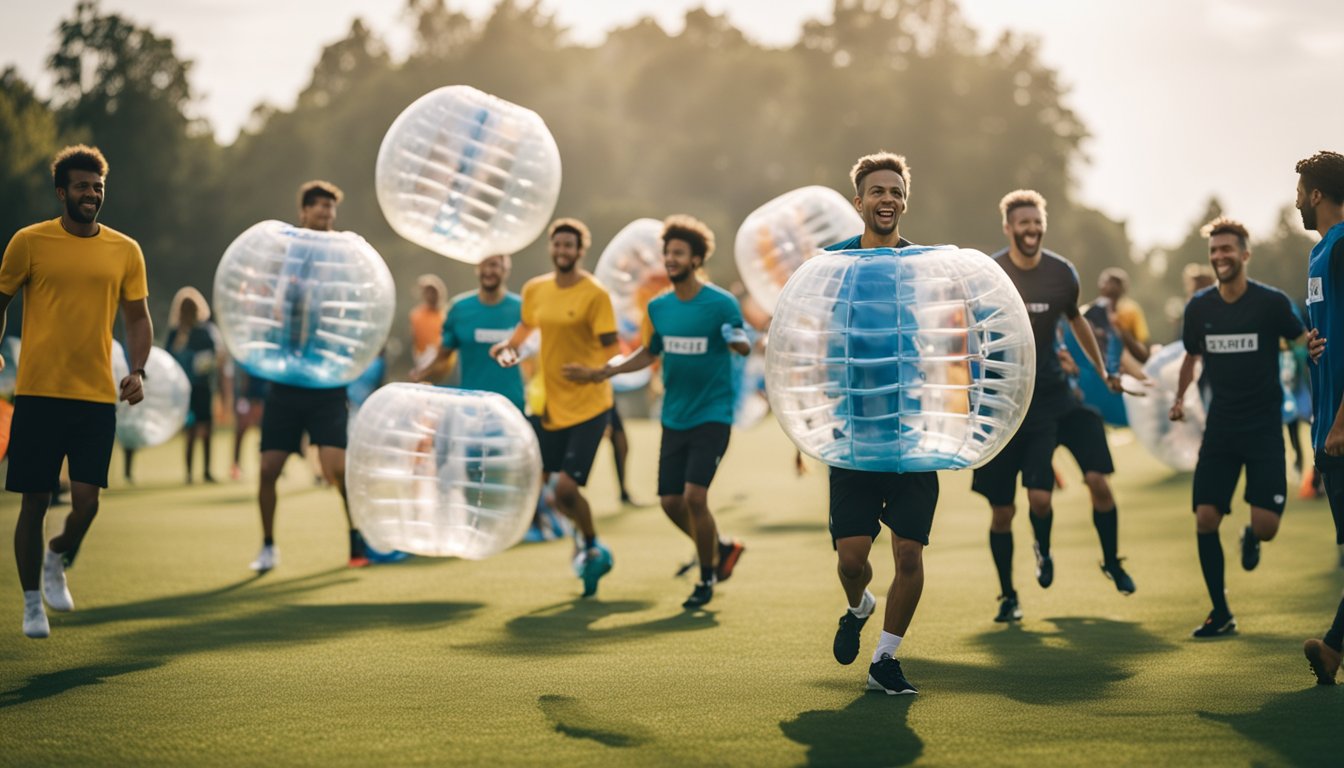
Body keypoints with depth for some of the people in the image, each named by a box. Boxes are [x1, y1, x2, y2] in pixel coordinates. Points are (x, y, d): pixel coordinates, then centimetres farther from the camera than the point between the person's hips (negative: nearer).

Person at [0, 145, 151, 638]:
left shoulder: (125, 251, 7)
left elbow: (138, 318, 12)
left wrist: (137, 370, -3)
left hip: (97, 395, 2)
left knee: (86, 500, -7)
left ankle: (57, 560, 26)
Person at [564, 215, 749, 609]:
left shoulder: (721, 303, -10)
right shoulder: (658, 308, 6)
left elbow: (744, 346, -6)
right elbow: (650, 353, 20)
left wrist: (738, 341, -29)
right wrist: (602, 373, 14)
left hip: (711, 417, -6)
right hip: (674, 418, 6)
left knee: (694, 496, -15)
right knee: (670, 501, 3)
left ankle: (707, 576, 5)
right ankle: (722, 548, 29)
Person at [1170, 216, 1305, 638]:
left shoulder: (1271, 302, -8)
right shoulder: (1198, 307, 2)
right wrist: (1179, 398, 4)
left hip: (1264, 428, -3)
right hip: (1220, 426, 3)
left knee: (1266, 525, -11)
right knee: (1205, 519, -6)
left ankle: (1251, 537, 28)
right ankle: (1220, 613, 9)